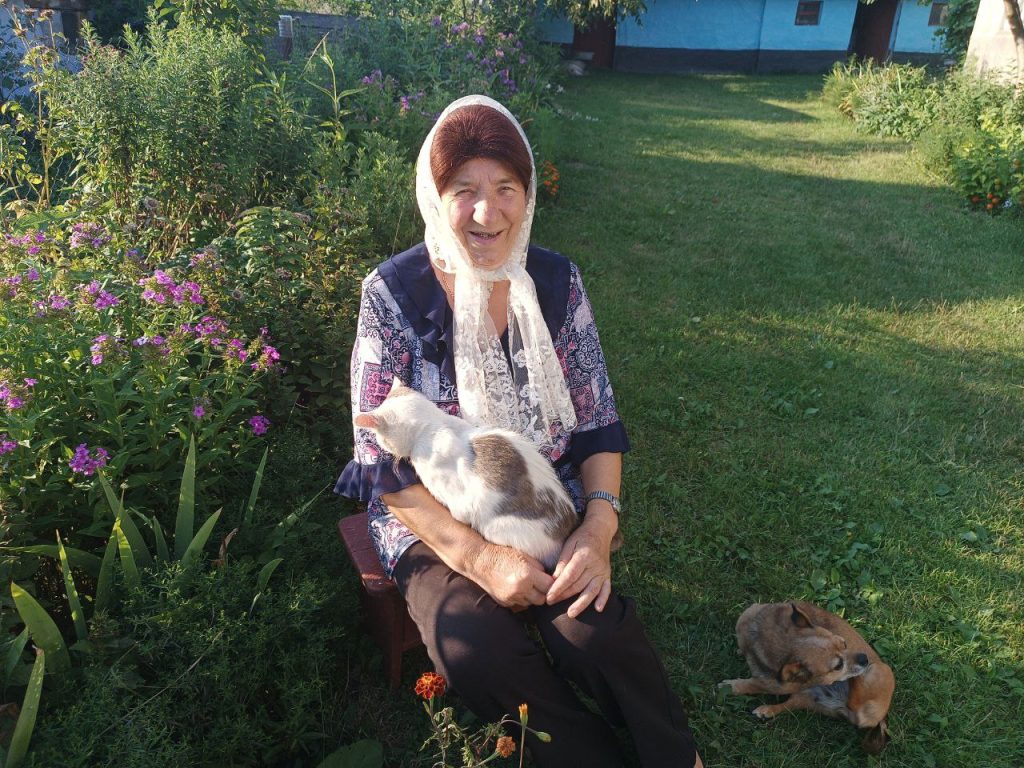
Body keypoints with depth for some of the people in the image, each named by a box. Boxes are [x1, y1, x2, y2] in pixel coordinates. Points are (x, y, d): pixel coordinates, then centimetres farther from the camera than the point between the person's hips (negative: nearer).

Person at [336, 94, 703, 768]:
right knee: (474, 647, -28)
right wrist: (478, 557, -21)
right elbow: (383, 460, -11)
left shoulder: (557, 282, -2)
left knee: (595, 629, -24)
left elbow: (598, 422, 2)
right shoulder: (394, 293, -11)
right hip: (433, 515, -1)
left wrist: (599, 527, -16)